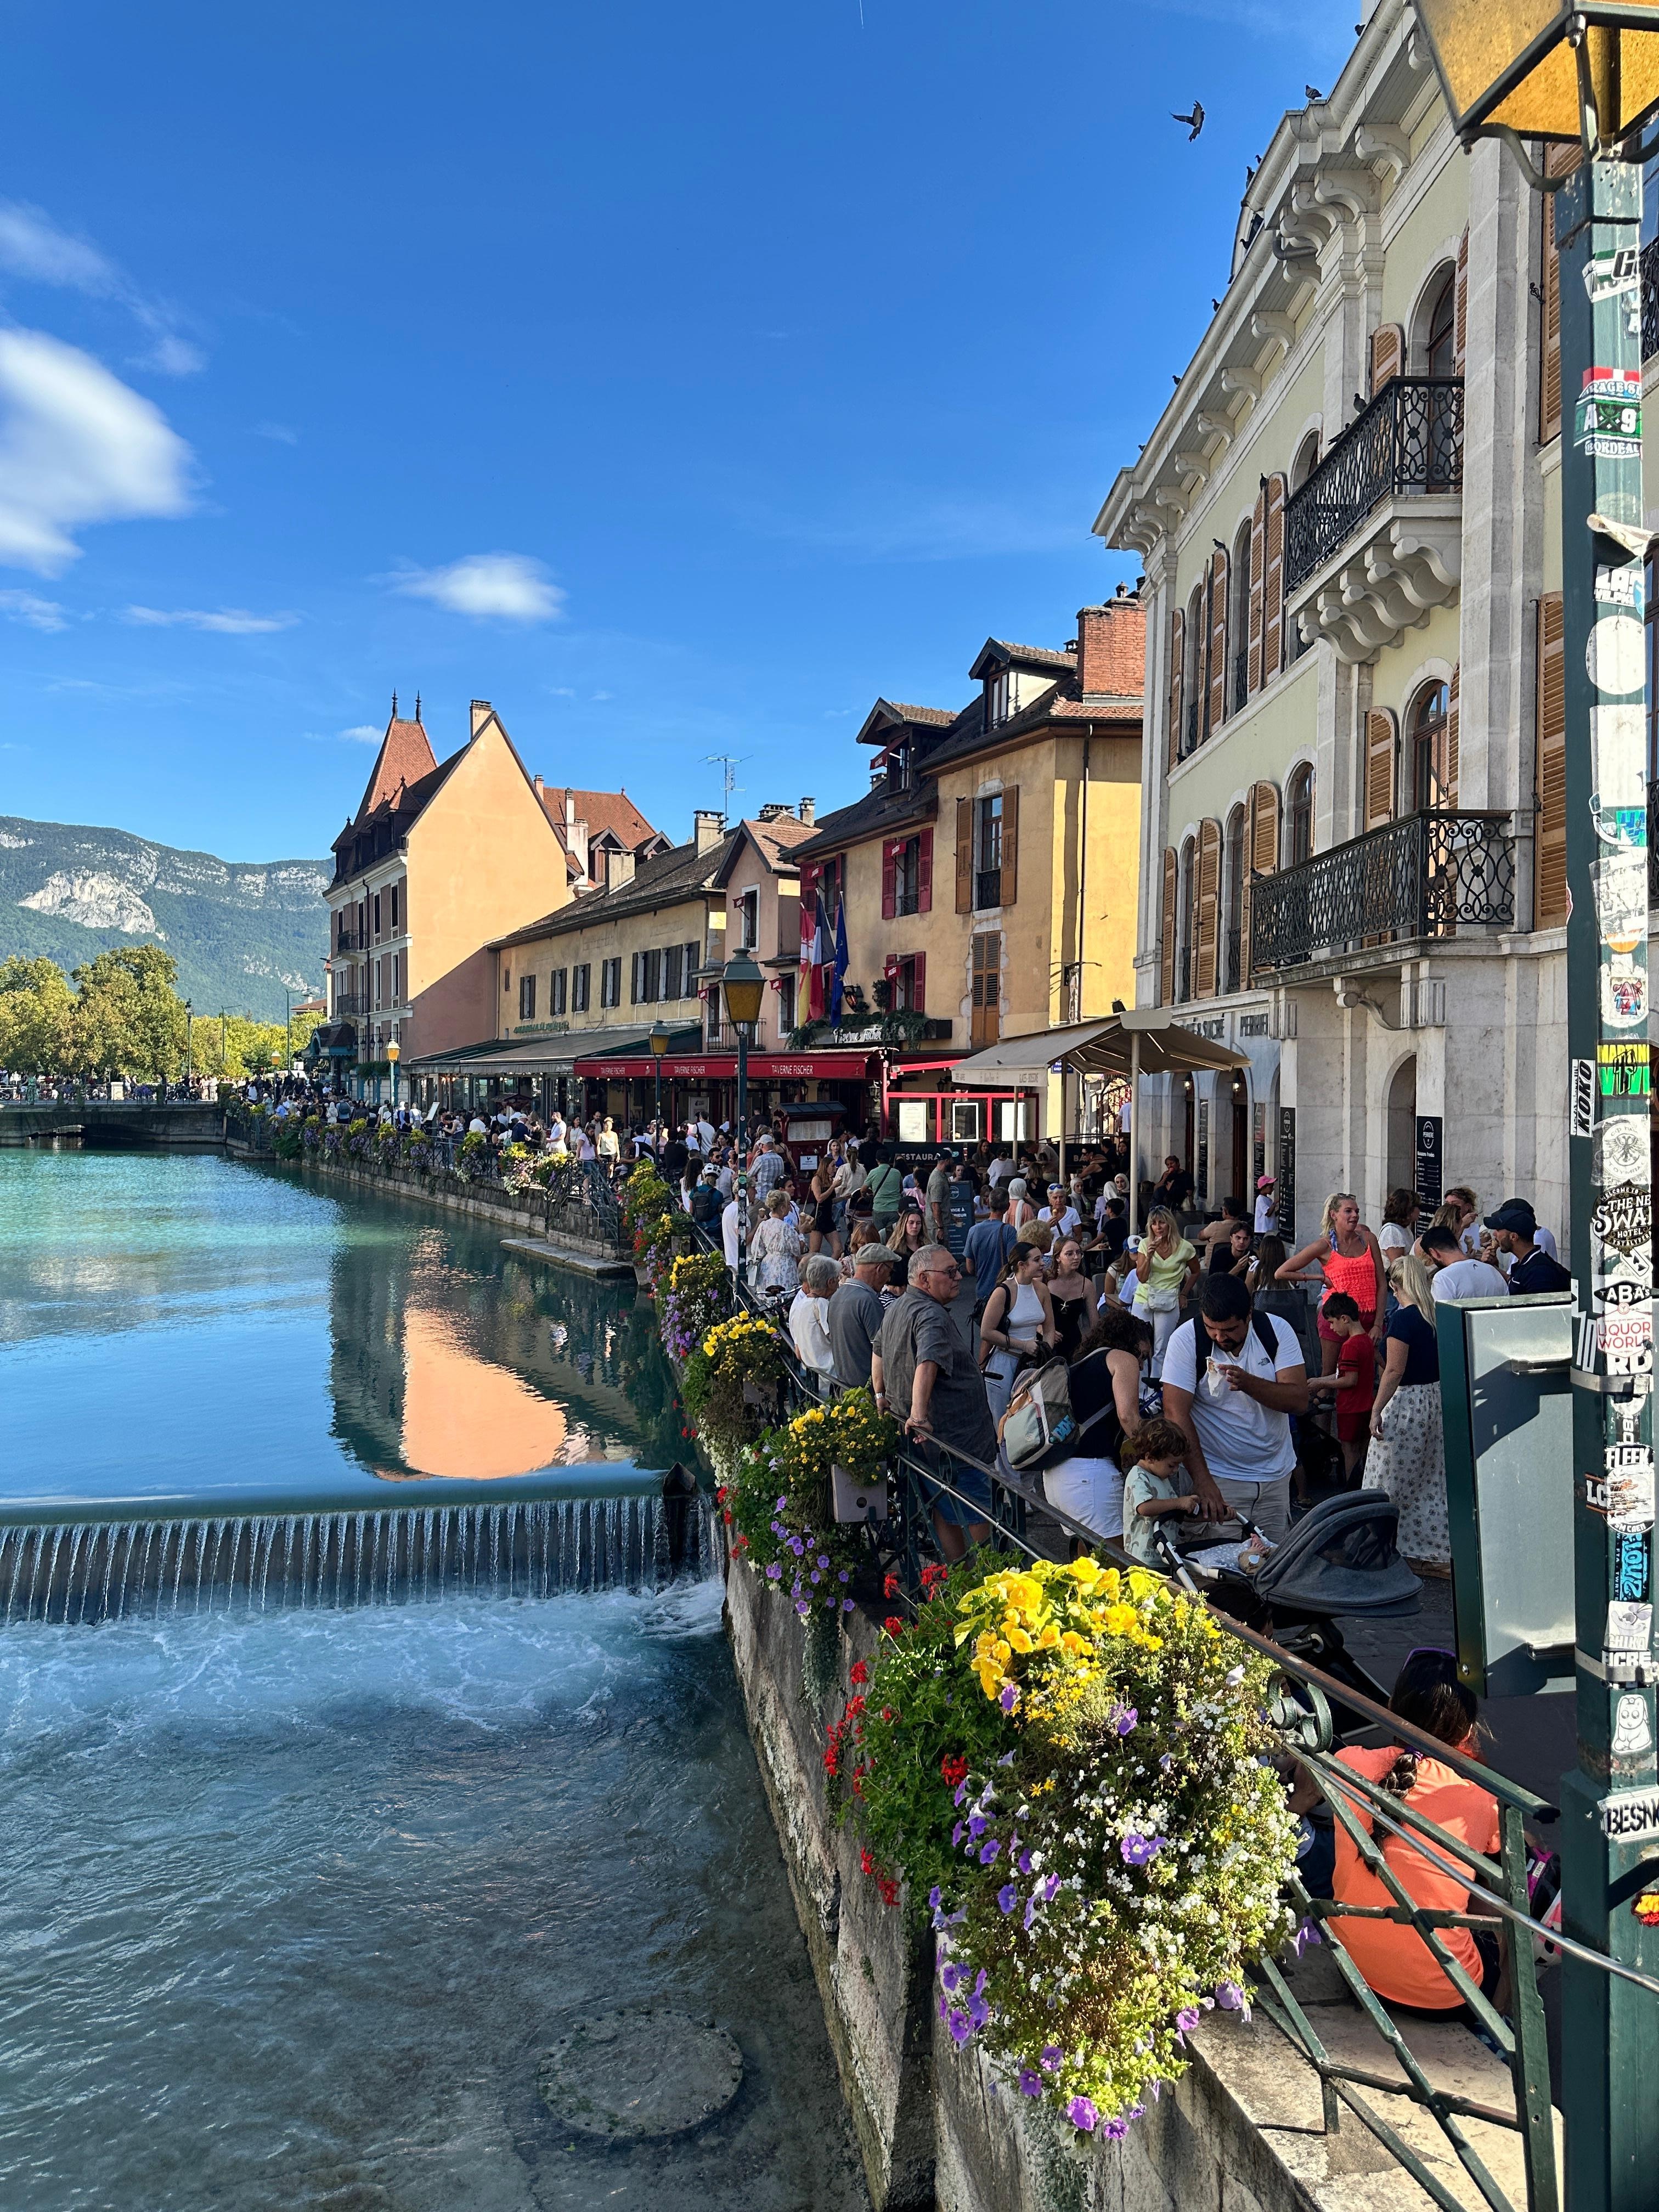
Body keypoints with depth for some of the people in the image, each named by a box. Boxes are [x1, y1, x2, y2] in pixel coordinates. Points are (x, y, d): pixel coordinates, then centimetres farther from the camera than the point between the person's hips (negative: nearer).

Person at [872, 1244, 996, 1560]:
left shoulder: (896, 1308, 12)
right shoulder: (931, 1315, -22)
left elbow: (879, 1351, 29)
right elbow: (927, 1365, -38)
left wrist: (881, 1395, 34)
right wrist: (919, 1414, -43)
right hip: (957, 1436, -10)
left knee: (944, 1511, 16)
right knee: (979, 1517, -1)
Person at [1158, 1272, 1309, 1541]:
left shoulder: (1277, 1330, -7)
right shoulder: (1186, 1339, -13)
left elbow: (1299, 1400, -11)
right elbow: (1176, 1413, -18)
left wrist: (1248, 1383, -29)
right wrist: (1203, 1482, -26)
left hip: (1275, 1474, 3)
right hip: (1219, 1477, -3)